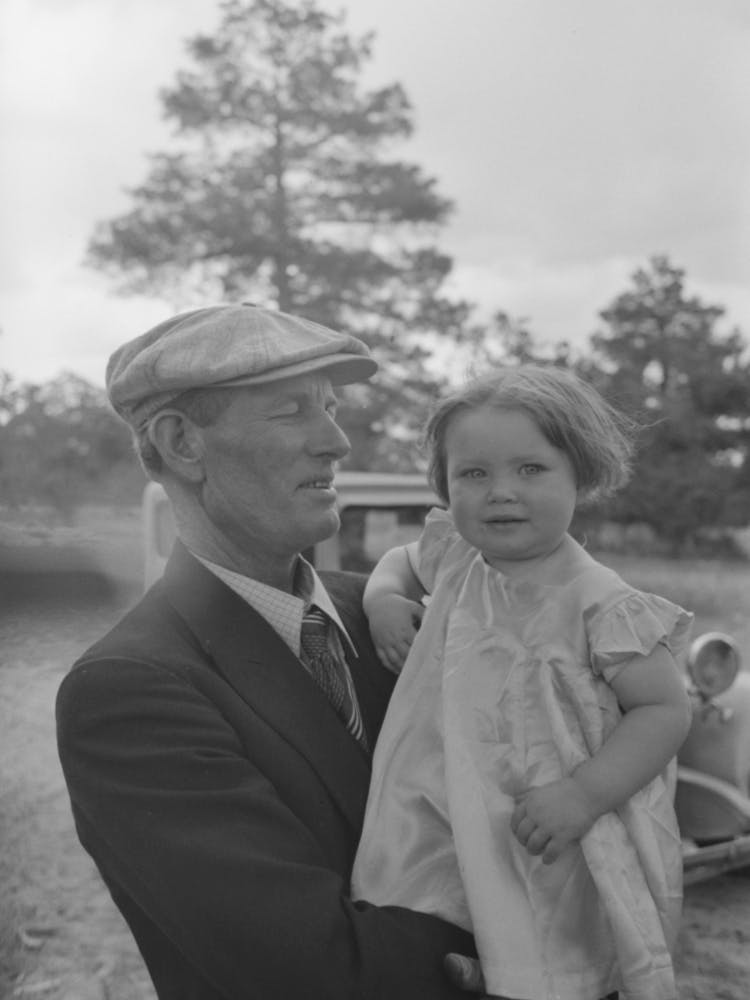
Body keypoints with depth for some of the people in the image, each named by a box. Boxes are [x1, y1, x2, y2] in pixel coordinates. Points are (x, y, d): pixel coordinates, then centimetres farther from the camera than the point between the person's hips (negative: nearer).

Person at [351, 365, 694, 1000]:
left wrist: (583, 793, -25)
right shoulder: (453, 560, 0)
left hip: (550, 849, -5)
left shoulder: (600, 606, -17)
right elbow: (402, 560, 22)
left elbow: (666, 710, -14)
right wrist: (384, 597, 0)